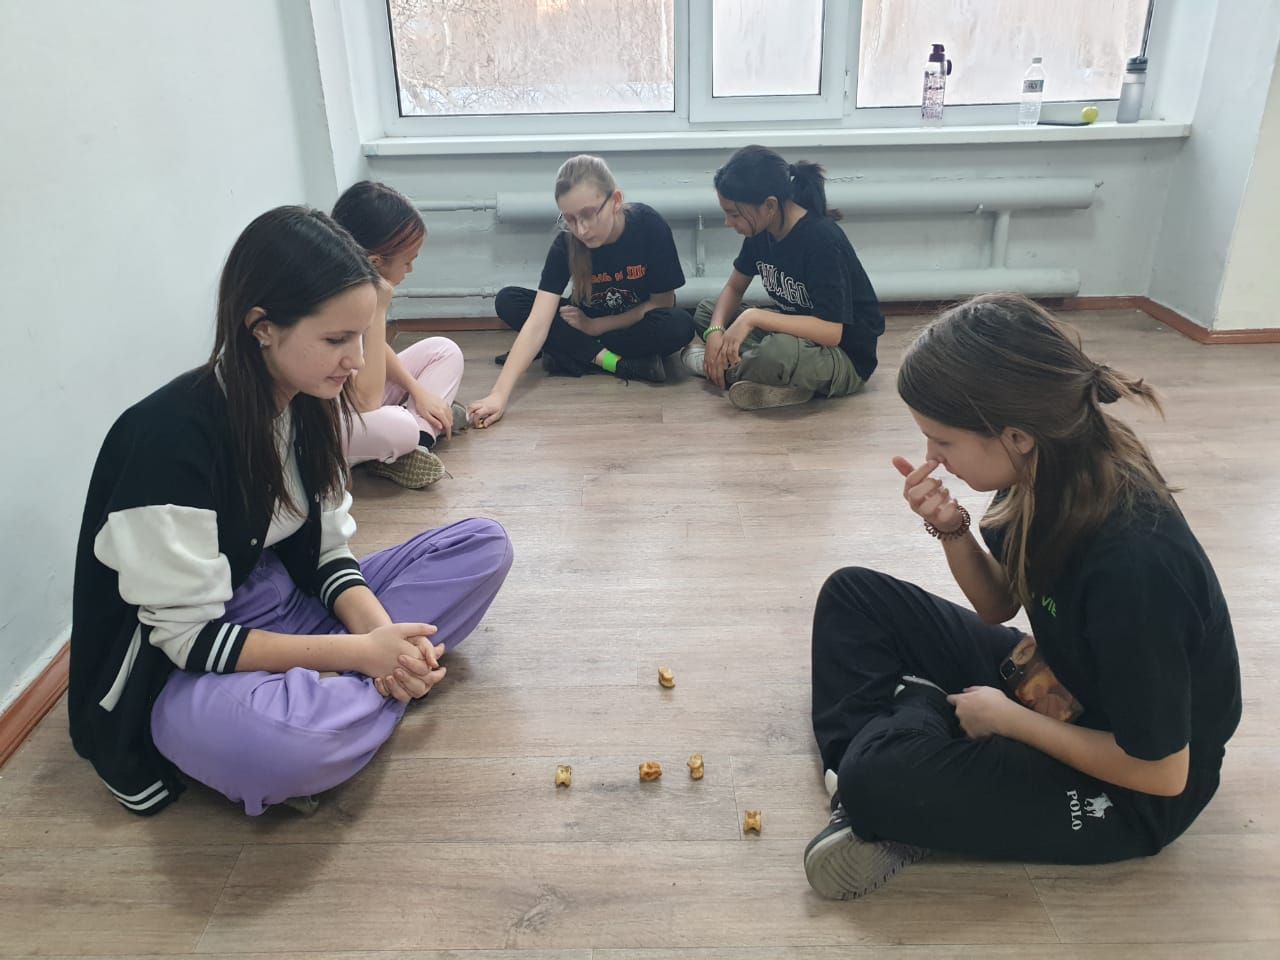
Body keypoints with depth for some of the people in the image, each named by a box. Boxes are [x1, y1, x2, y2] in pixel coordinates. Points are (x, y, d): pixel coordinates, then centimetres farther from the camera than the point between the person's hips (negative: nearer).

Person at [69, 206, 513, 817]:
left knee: (484, 547, -3)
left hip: (288, 603, 8)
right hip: (181, 671, -7)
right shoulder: (172, 436, -26)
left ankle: (320, 688, -13)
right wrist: (361, 652, -24)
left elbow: (326, 552, 0)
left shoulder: (312, 403, -4)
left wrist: (382, 633, -19)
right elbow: (188, 636, -23)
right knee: (282, 747, -43)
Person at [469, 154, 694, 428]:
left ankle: (571, 355, -21)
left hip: (639, 323, -2)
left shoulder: (650, 226, -27)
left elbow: (662, 302, -16)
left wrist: (594, 326, -17)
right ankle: (616, 361, -23)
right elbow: (537, 323, -30)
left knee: (679, 327, -37)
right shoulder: (565, 244, -22)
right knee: (507, 301, -19)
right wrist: (500, 394, -41)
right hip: (590, 320, 2)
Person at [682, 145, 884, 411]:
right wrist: (715, 332, -13)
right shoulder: (761, 229, -3)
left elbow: (831, 331, -32)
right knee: (706, 311, 4)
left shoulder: (822, 241, -26)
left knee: (781, 351, -41)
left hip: (845, 357, -9)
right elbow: (734, 288, 7)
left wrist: (754, 316, -32)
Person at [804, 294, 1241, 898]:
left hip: (1128, 787, -8)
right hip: (1045, 677, 8)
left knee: (879, 779, -28)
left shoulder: (1134, 560, -37)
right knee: (852, 595, 2)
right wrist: (951, 530, -17)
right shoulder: (1047, 474, -14)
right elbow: (999, 606, 3)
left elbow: (1162, 773, -24)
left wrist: (1006, 718, -16)